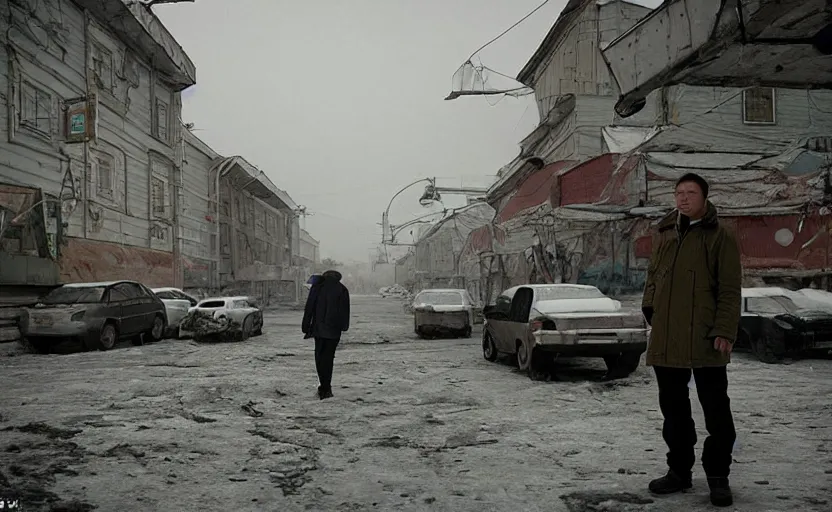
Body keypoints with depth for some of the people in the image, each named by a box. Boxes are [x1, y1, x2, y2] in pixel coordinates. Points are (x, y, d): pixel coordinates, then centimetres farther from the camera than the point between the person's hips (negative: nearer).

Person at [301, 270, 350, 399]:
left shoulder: (316, 287, 3)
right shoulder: (342, 289, 3)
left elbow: (309, 309, 1)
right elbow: (345, 311, 3)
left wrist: (305, 327, 5)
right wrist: (344, 326, 10)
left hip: (318, 328, 0)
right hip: (334, 330, 0)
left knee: (319, 357, 10)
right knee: (328, 357, 5)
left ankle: (325, 387, 5)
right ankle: (325, 388, 2)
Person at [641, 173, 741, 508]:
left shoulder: (719, 237, -1)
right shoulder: (664, 234, 14)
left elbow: (730, 289, -5)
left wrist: (725, 331, -13)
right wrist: (649, 306, 6)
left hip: (704, 340, -5)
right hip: (666, 339, 5)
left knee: (715, 408, 3)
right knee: (673, 407, 13)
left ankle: (718, 477, 16)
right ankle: (679, 470, 25)